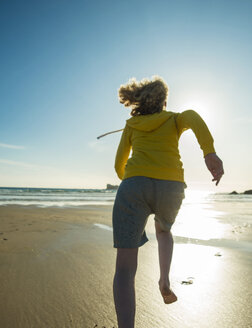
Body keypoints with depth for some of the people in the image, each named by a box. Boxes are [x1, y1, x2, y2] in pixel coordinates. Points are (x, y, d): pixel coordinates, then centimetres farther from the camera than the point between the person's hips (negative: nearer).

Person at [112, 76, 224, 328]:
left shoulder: (131, 126, 23)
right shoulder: (175, 119, 20)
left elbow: (119, 164, 23)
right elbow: (193, 117, -5)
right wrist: (210, 153, -20)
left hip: (134, 185, -1)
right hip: (170, 187, 1)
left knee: (125, 268, -3)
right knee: (163, 230, 35)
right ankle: (164, 280, 17)